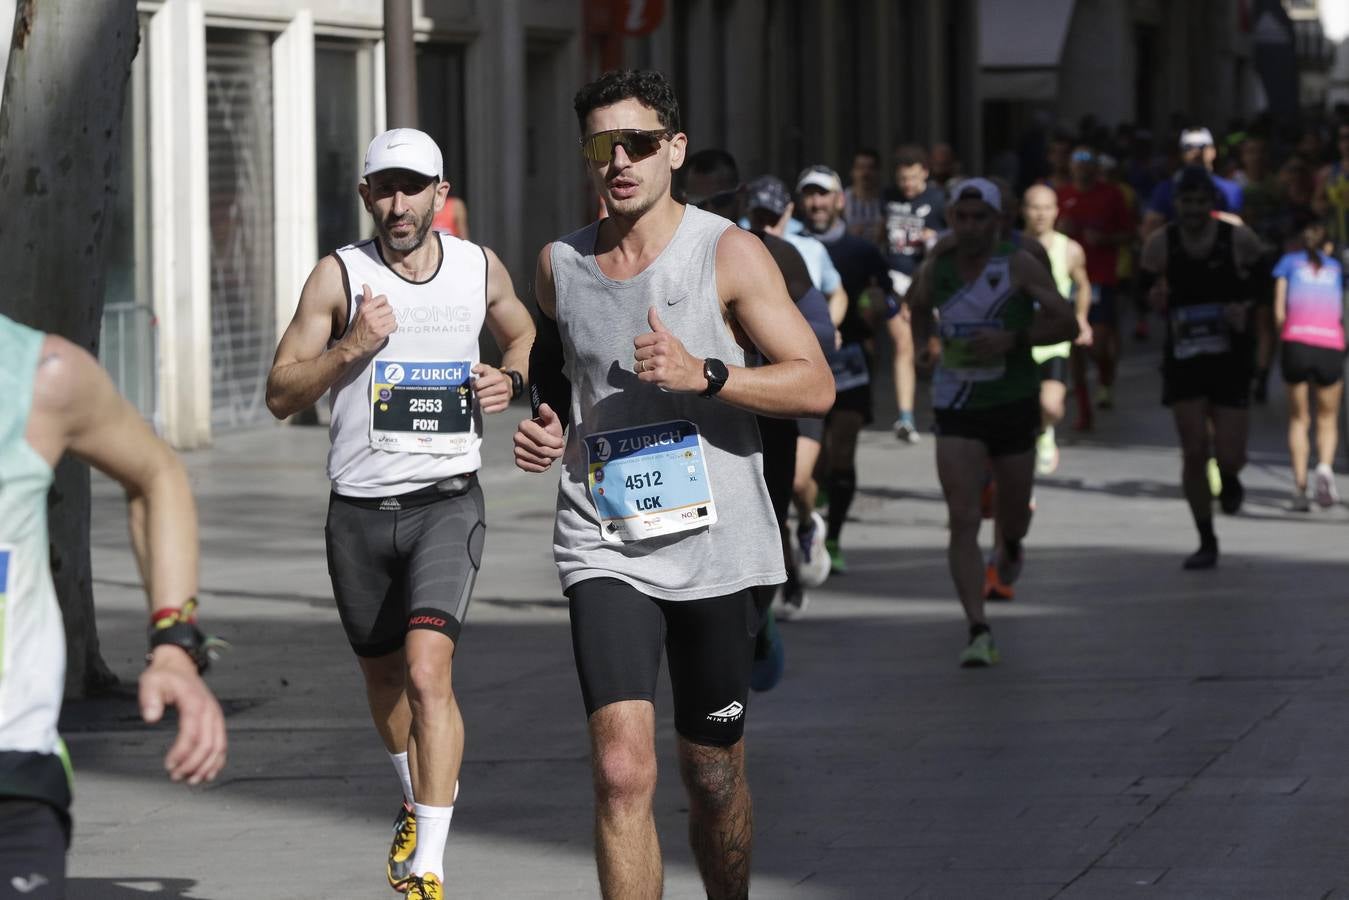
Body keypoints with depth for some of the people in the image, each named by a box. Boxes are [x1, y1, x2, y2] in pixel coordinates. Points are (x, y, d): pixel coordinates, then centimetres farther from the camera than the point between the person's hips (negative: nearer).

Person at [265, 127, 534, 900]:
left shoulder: (480, 269, 4)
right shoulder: (339, 276, -3)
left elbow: (524, 335, 25)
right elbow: (281, 394, -3)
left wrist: (512, 381, 3)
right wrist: (349, 348, -19)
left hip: (447, 501, -2)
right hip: (361, 508, 2)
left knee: (427, 669, -20)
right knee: (383, 674, 18)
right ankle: (423, 797, 49)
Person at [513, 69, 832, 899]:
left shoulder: (729, 253, -4)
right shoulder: (560, 265, 7)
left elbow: (815, 386, -8)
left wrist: (704, 374, -21)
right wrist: (546, 428, 6)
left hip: (714, 543, -1)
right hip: (606, 548, 1)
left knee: (715, 778, 11)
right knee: (623, 772, -17)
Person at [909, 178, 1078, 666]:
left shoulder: (1019, 266, -9)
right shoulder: (936, 268, 1)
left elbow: (1066, 323, -13)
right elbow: (918, 307, 25)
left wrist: (1013, 338, -24)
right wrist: (932, 339, 11)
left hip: (1014, 402, -1)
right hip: (956, 408, 1)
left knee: (1014, 510, 17)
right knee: (963, 519, -13)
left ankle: (1009, 546, 57)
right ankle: (979, 631, -16)